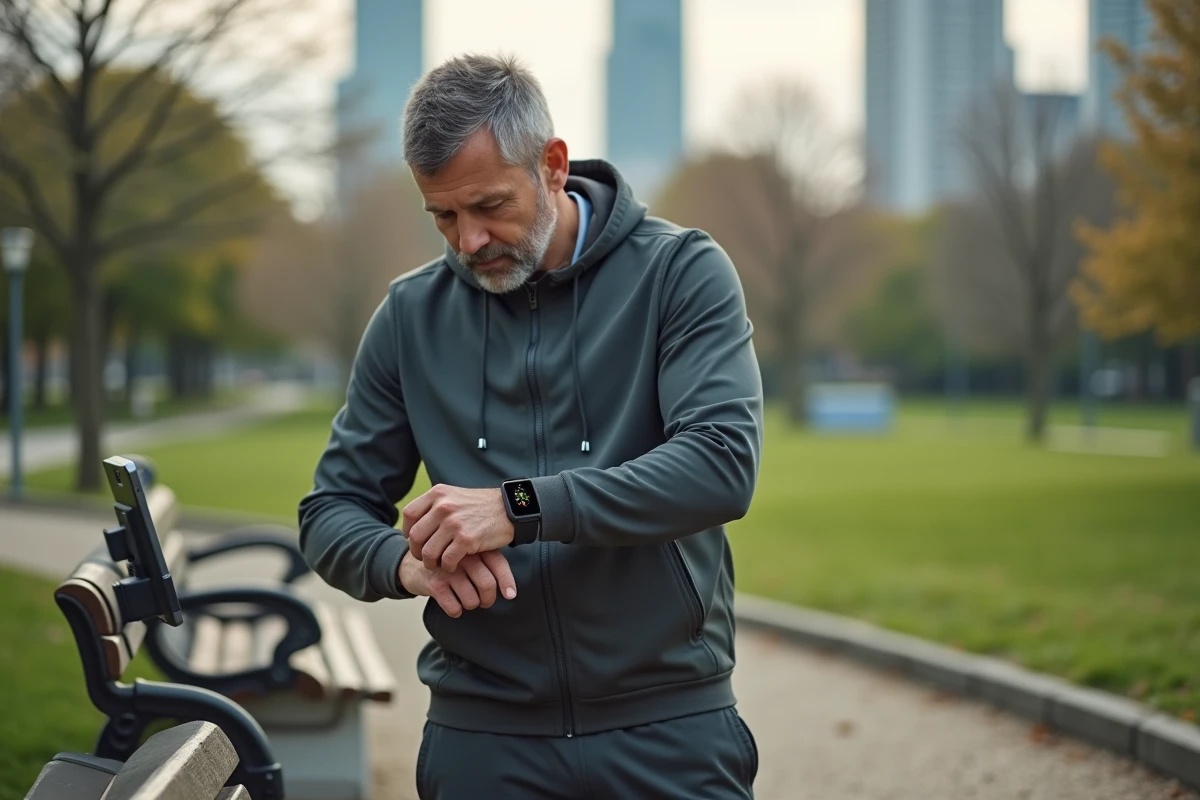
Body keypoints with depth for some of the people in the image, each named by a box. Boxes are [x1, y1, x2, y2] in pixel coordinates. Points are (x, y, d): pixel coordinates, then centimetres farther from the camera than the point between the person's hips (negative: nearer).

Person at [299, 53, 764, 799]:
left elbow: (721, 463, -18)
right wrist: (405, 562, -15)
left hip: (667, 729, -2)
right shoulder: (413, 314, 5)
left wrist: (519, 507, -25)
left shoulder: (681, 272, -5)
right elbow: (332, 512, 7)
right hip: (483, 736, 3)